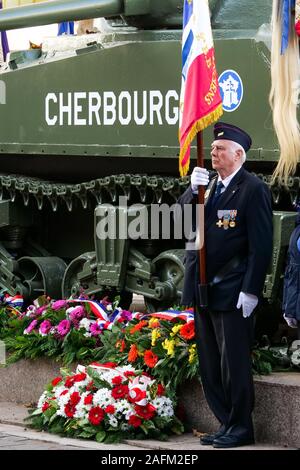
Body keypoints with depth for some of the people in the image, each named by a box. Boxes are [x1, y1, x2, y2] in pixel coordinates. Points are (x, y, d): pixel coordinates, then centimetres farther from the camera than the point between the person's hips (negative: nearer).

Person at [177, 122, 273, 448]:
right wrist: (193, 190, -11)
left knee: (234, 364, -3)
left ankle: (240, 428, 6)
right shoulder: (207, 186, 13)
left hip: (232, 294, -8)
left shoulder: (253, 189, -9)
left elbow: (261, 245, -13)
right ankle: (226, 424, 20)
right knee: (210, 366, 12)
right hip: (203, 290, 8)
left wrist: (250, 290, -17)